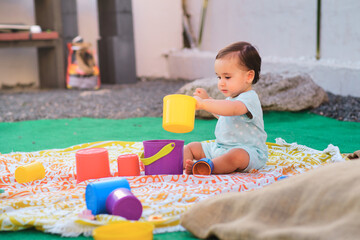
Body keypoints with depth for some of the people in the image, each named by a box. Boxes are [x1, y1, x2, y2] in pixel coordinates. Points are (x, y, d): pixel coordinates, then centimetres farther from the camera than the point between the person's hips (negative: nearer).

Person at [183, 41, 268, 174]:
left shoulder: (249, 99, -17)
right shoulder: (231, 97, 14)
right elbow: (221, 115, 37)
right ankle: (183, 164, -21)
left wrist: (204, 104, -48)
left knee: (236, 156, -43)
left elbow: (232, 109, -41)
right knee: (190, 147, 7)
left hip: (247, 150, -10)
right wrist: (207, 98, 27)